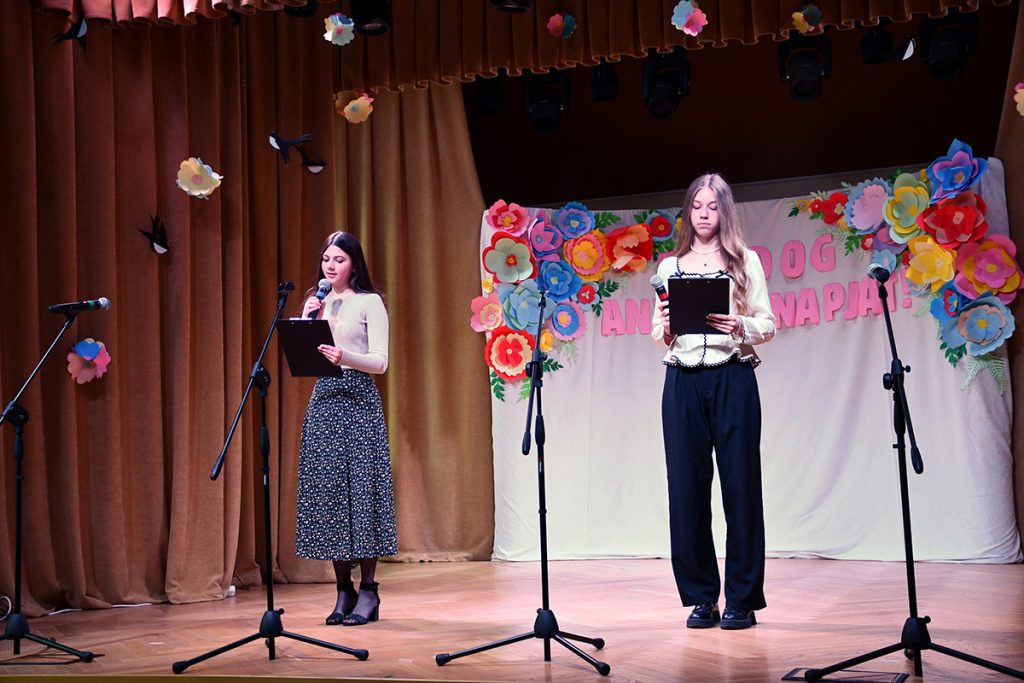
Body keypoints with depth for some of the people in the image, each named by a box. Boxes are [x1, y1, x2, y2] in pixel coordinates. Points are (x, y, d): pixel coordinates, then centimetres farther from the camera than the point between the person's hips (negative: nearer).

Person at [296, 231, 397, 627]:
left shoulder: (369, 303, 0)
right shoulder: (316, 304, 15)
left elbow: (380, 362, -8)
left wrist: (345, 357, -26)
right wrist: (304, 323, -3)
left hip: (358, 401, -5)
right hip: (323, 401, 5)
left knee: (361, 489, -6)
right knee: (327, 490, 2)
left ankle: (368, 591, 0)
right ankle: (344, 590, 9)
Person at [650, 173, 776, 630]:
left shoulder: (746, 262, 8)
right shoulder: (670, 266, 14)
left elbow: (768, 325, 4)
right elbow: (657, 334, 14)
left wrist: (740, 327, -16)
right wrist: (666, 325, -8)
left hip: (732, 379, -2)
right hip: (682, 382, 2)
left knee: (740, 485, -2)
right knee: (687, 488, 1)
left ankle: (742, 599, 6)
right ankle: (701, 597, 11)